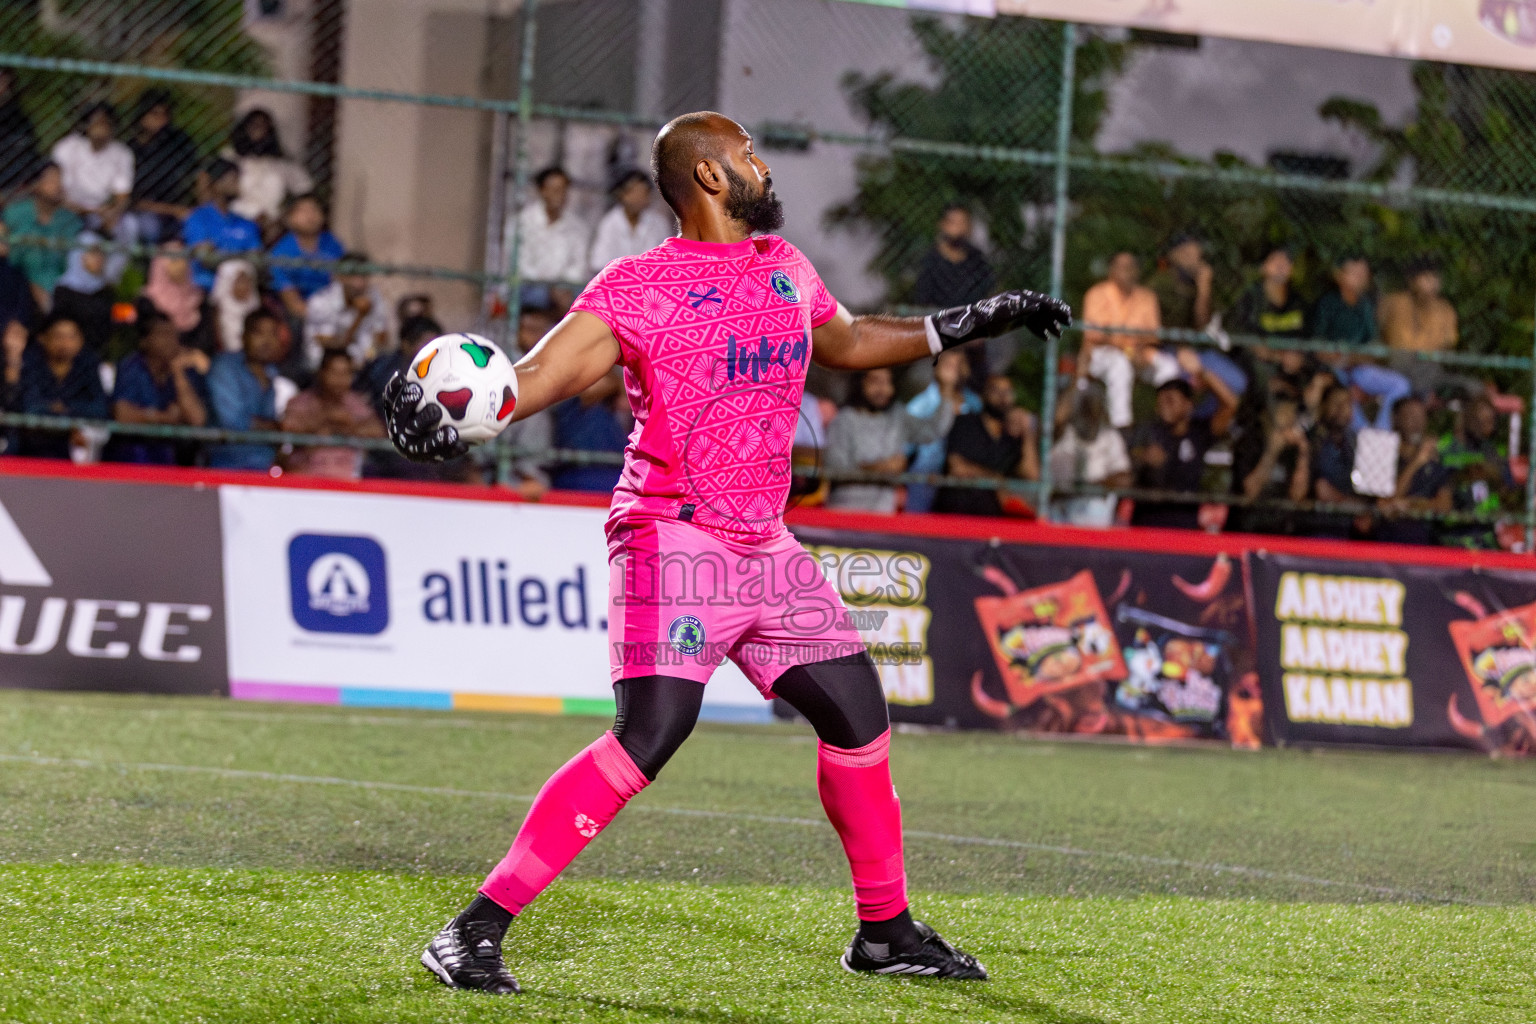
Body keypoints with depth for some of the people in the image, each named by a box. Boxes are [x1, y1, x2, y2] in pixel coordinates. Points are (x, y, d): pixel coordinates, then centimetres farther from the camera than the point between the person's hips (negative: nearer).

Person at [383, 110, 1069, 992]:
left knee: (857, 710, 11)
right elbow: (542, 374, -19)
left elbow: (847, 342, 34)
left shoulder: (786, 268, 15)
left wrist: (969, 325, 33)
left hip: (765, 545, 8)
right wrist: (445, 416, -38)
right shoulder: (640, 284, -8)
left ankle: (886, 931, 28)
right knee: (651, 732, -22)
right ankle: (478, 928, -20)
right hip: (673, 536, -8)